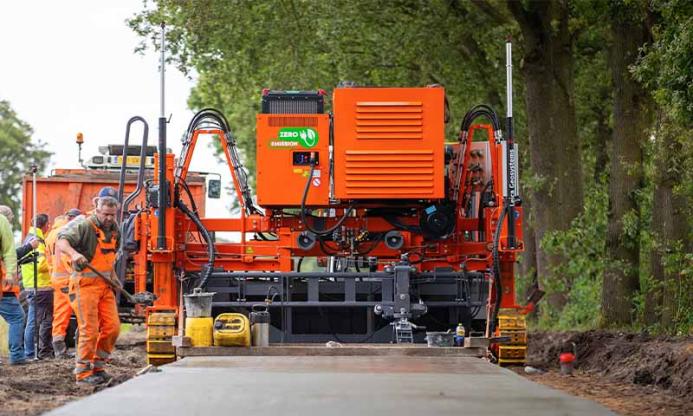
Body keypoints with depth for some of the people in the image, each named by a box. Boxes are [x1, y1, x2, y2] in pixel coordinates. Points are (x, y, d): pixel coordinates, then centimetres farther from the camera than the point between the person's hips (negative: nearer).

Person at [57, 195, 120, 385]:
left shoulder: (113, 229, 13)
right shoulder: (85, 226, -13)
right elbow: (61, 242, -26)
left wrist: (113, 275, 22)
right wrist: (74, 253, -44)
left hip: (105, 285, 7)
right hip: (85, 284, -7)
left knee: (112, 327, 2)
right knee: (89, 330, -8)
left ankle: (97, 366, 16)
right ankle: (83, 373, 0)